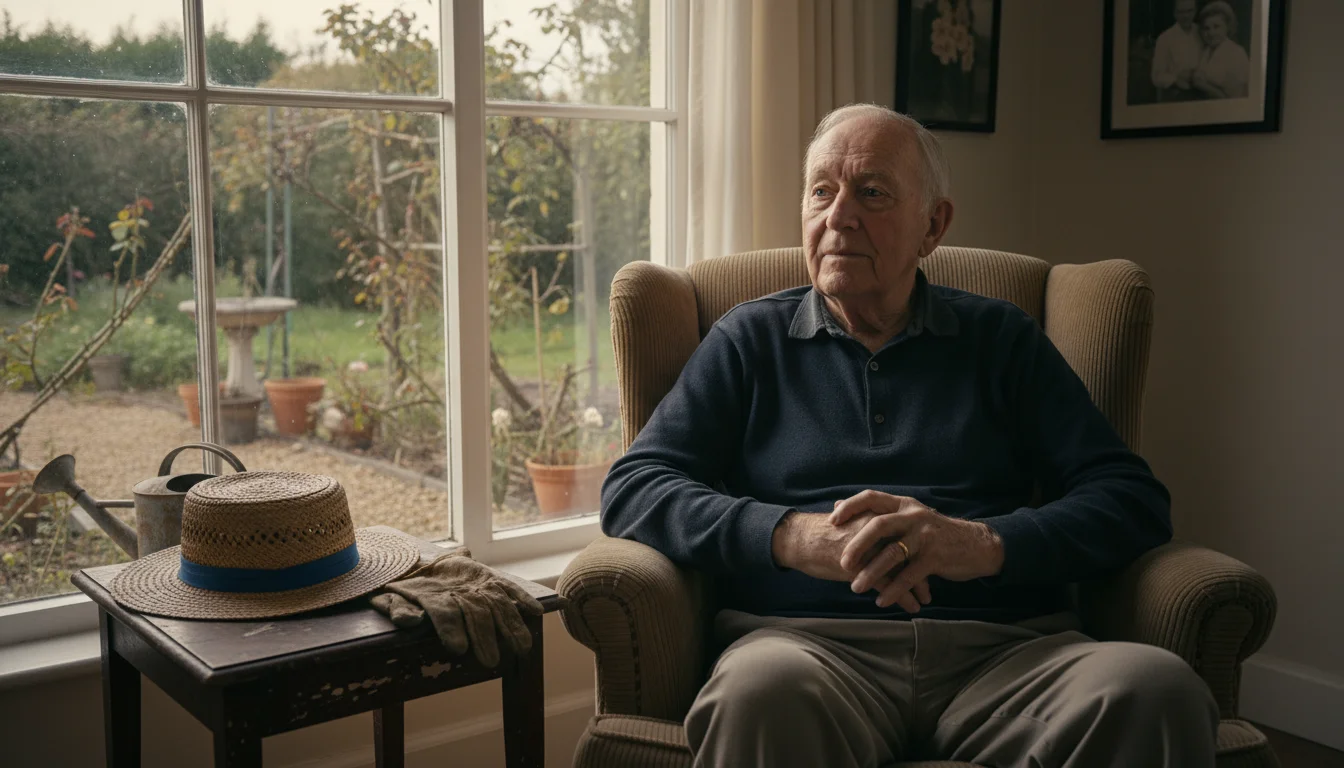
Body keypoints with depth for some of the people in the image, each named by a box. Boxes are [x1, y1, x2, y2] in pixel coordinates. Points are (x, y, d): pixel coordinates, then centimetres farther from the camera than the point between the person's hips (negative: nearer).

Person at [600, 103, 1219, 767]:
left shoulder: (1002, 339, 18)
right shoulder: (749, 340, 17)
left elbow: (1135, 500, 8)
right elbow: (631, 489, 6)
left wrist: (985, 544, -11)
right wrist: (789, 537, -10)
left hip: (1003, 651, 2)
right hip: (811, 644, -1)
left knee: (1157, 688, -31)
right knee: (762, 690, -38)